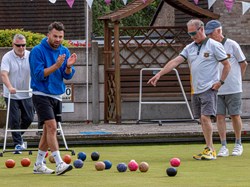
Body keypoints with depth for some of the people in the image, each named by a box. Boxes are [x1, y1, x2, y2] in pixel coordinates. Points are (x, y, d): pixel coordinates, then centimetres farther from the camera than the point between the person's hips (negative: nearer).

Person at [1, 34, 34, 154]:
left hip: (26, 94, 3)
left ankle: (18, 136, 33)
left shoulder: (30, 56, -3)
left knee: (29, 118, 7)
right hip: (11, 95, -3)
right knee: (14, 120, -4)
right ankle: (17, 143, 5)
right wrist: (10, 87, -42)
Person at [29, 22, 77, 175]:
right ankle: (59, 164, -23)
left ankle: (39, 164, 19)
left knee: (49, 130, 10)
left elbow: (67, 76, 3)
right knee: (51, 127, -18)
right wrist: (56, 66, -27)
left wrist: (69, 66, -18)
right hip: (42, 95, -7)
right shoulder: (37, 51, -11)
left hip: (57, 96, 7)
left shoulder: (64, 51, 7)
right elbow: (39, 74, -17)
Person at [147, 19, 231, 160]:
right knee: (202, 120, 6)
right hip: (196, 90, 6)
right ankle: (209, 149, 11)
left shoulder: (214, 46, -4)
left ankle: (210, 150, -12)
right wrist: (159, 74, -5)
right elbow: (175, 61, 5)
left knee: (205, 117, -15)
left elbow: (227, 65, 0)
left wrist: (220, 82, -7)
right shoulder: (190, 48, 12)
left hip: (209, 89, -6)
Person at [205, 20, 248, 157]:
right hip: (216, 89, 3)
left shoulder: (232, 45, -5)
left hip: (233, 89, -3)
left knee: (235, 116, 3)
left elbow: (243, 64, 4)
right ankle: (224, 147, 2)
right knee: (219, 116, -1)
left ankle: (238, 144, 16)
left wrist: (235, 79, 8)